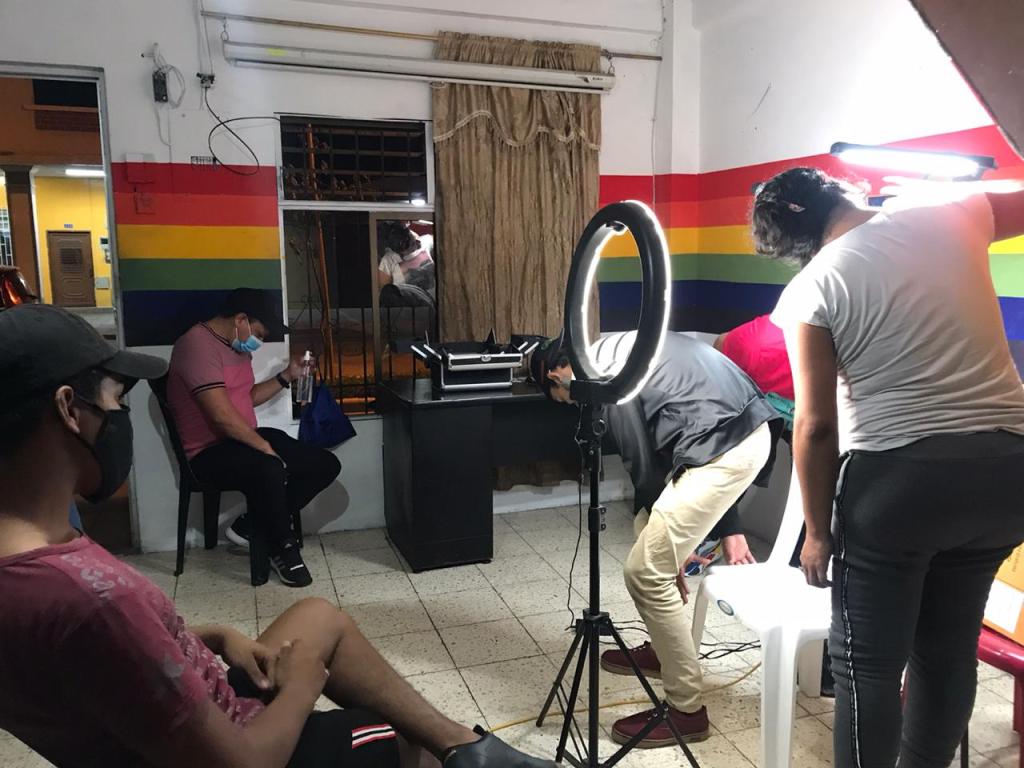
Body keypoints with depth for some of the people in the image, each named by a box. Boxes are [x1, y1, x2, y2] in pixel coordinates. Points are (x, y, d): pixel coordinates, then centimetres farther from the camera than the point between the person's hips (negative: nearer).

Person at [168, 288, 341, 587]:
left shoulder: (237, 346, 13)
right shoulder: (198, 345, -19)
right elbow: (222, 415, -26)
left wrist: (286, 376, 12)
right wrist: (264, 446, -20)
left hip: (246, 440, 10)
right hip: (210, 452, -10)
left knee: (326, 464, -3)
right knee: (270, 470, -40)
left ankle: (252, 524, 2)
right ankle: (284, 547, -15)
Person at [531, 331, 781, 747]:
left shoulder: (606, 371, -8)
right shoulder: (615, 351, 21)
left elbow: (643, 462, -6)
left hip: (726, 448, -10)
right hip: (742, 431, 10)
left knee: (645, 571, -4)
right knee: (651, 532, 24)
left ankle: (686, 711, 8)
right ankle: (665, 649, 40)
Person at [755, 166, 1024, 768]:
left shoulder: (812, 288, -8)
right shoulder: (950, 214, 2)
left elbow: (817, 425, -9)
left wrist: (818, 531, -1)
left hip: (898, 478, -5)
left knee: (868, 664, 8)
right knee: (950, 648, 20)